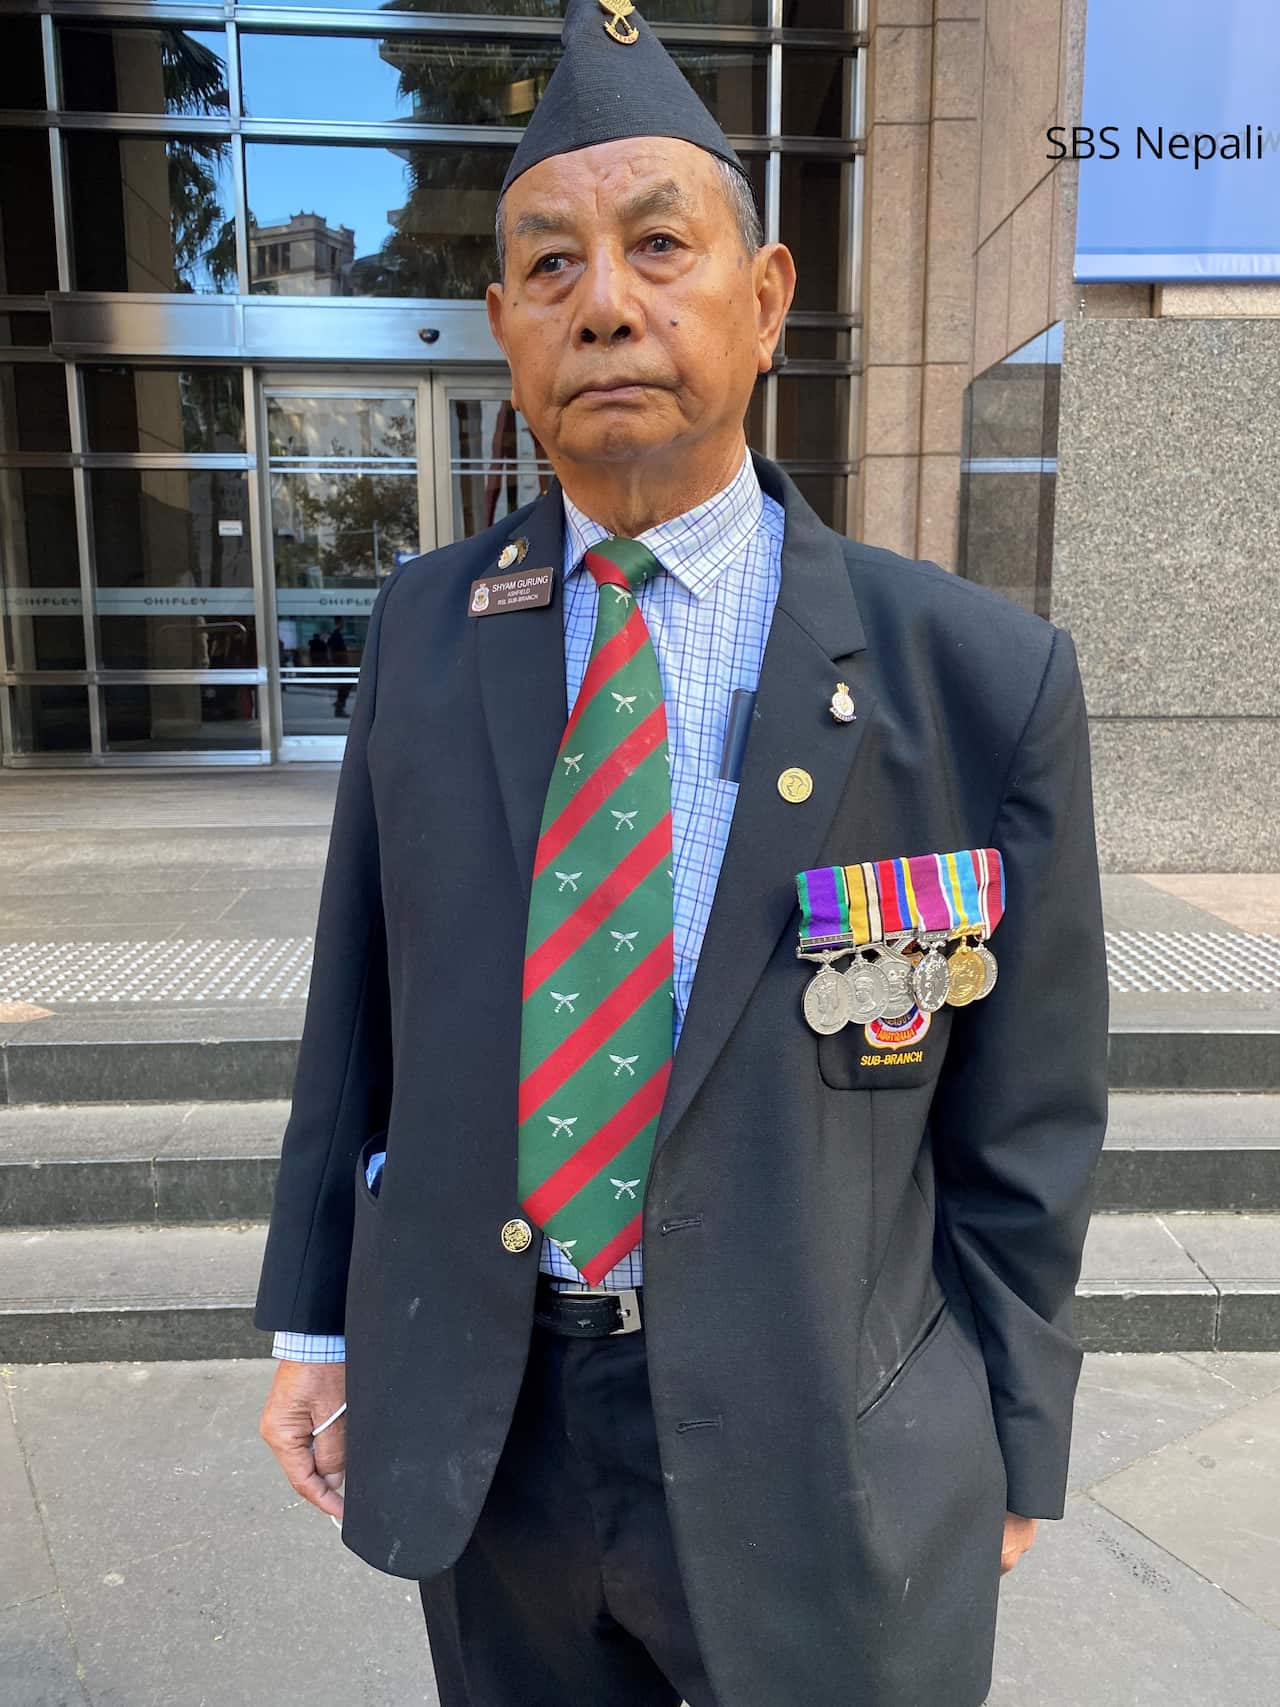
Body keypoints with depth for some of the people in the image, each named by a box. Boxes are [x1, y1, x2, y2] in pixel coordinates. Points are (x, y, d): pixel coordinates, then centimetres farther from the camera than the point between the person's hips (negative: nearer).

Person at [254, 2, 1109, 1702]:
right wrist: (316, 1317, 6)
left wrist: (1007, 1454, 2)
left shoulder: (983, 676, -14)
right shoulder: (423, 628, -5)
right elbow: (361, 991, 1)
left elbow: (1025, 1121, -7)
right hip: (480, 1422, 3)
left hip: (812, 1444, -2)